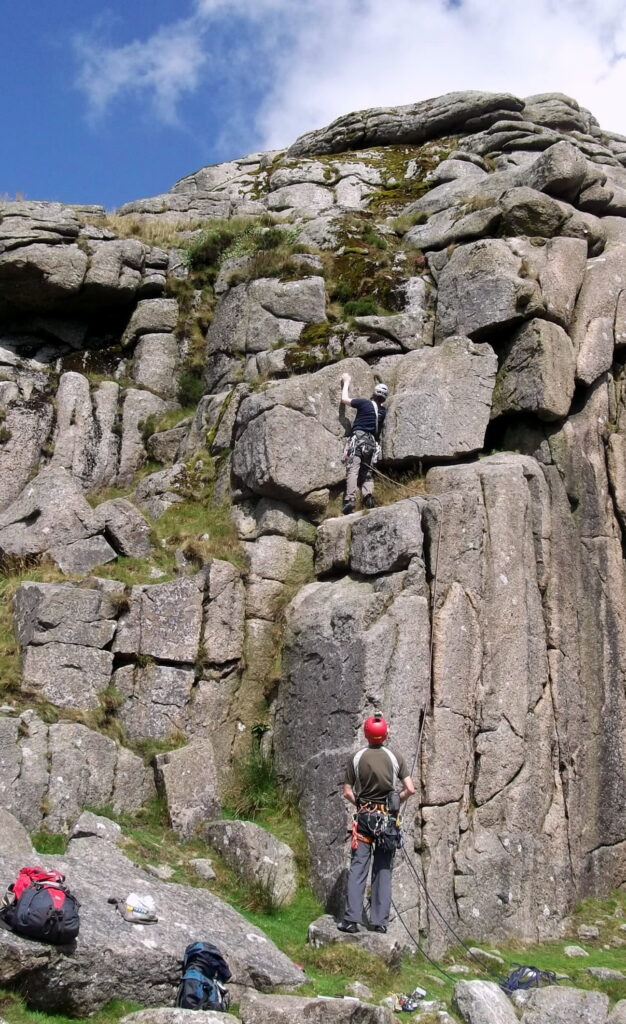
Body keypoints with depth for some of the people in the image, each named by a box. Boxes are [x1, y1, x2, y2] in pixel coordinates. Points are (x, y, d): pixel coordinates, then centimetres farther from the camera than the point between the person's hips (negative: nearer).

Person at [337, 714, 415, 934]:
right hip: (387, 817, 1)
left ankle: (352, 919, -4)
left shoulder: (356, 758, -2)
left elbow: (347, 792, -1)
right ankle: (379, 921, 6)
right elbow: (410, 790, -4)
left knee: (358, 868, 1)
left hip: (364, 817, -1)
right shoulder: (395, 757, -1)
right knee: (383, 870, 7)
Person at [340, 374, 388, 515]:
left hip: (358, 437, -5)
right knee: (366, 471, 12)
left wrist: (346, 382, 25)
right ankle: (368, 495, -12)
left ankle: (350, 500, -30)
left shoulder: (365, 403, 2)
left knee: (353, 469, -16)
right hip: (371, 442, 5)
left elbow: (345, 399, 13)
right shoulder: (382, 411, 15)